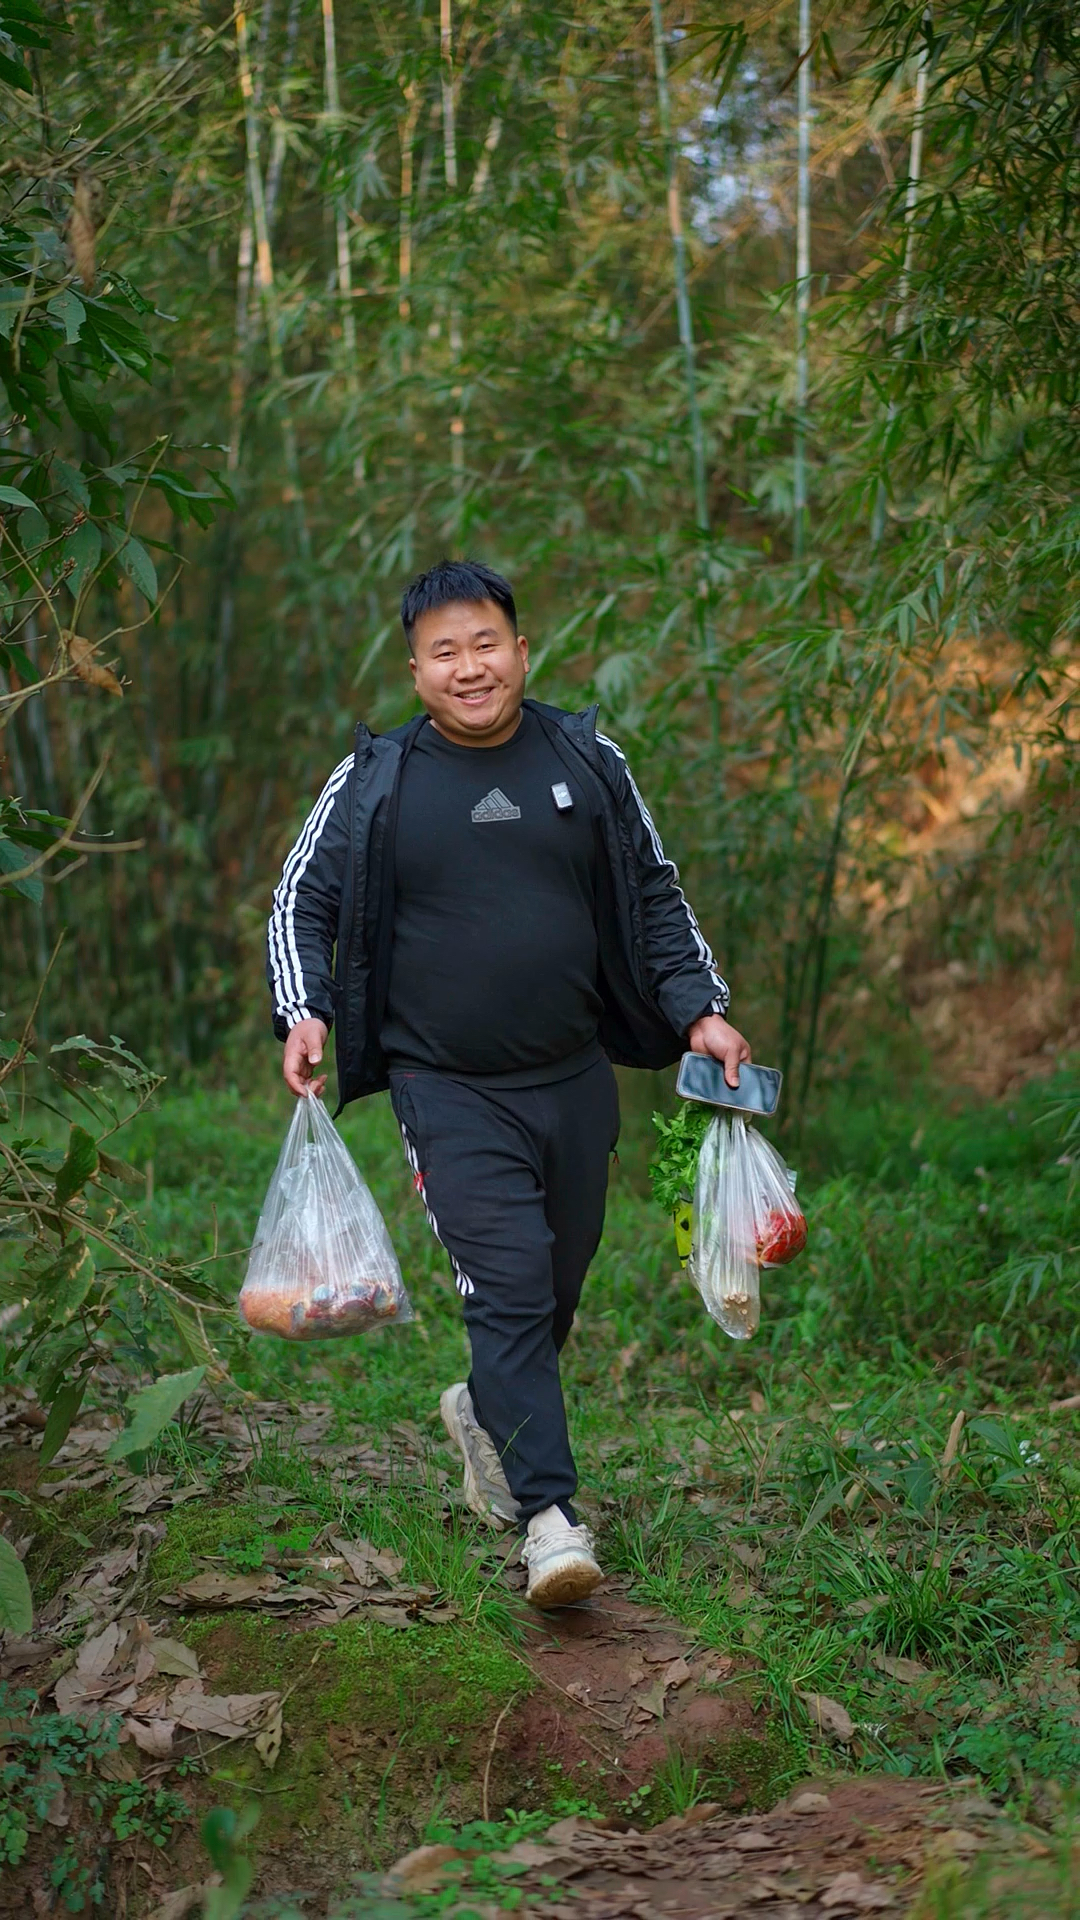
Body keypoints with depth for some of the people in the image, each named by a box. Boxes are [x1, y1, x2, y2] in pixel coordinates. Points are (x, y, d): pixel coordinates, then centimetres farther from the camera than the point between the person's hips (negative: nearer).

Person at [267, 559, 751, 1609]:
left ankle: (484, 1413, 41)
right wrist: (303, 1011, -11)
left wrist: (699, 1010, 5)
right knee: (507, 1284, -14)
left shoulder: (588, 761, 5)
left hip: (575, 1078, 4)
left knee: (558, 1284, 13)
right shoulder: (372, 781, -1)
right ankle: (549, 1511, -12)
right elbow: (302, 904, 5)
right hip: (450, 1090, -3)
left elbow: (655, 899, 14)